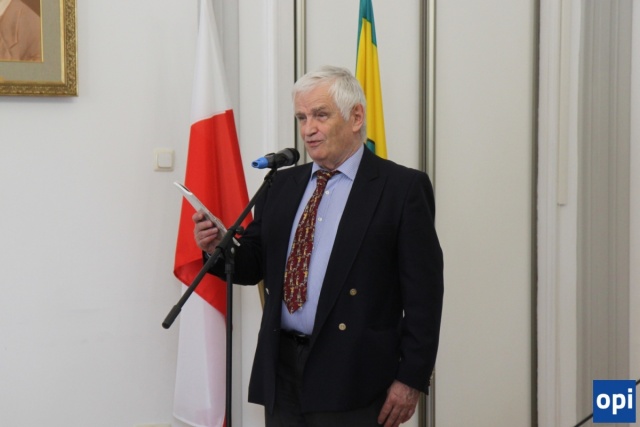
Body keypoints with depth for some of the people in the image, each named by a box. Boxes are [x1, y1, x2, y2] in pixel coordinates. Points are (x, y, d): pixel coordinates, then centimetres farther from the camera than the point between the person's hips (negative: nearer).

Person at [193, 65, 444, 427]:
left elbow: (423, 291, -8)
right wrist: (218, 248, -7)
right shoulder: (282, 185, 13)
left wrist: (411, 378, -12)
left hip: (351, 377, -5)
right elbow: (254, 267, 14)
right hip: (281, 371, 5)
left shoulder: (402, 187, -4)